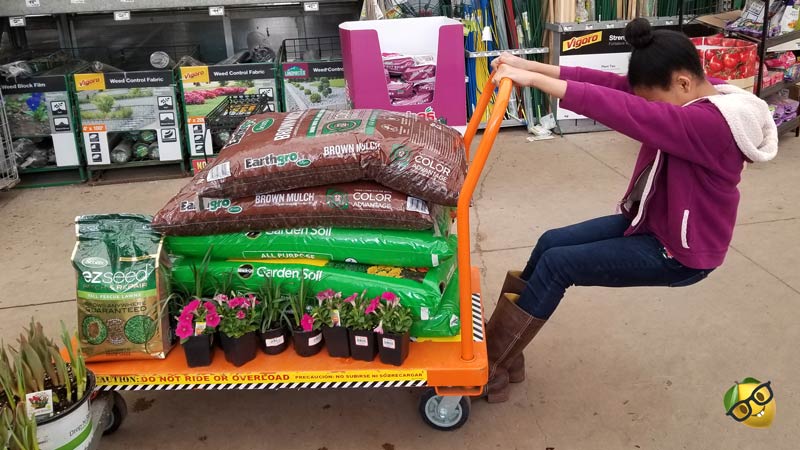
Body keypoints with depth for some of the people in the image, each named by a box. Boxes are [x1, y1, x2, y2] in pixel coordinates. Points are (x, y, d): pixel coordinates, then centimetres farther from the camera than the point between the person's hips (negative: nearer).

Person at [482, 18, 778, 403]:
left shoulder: (709, 125, -30)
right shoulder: (699, 95, -3)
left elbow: (624, 111, -40)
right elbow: (613, 85, -10)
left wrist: (535, 80, -40)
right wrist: (532, 66, -17)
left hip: (679, 252, -9)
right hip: (650, 221, 9)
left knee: (556, 264, -13)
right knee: (550, 243, 2)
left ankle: (487, 366, 1)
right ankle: (507, 352, 12)